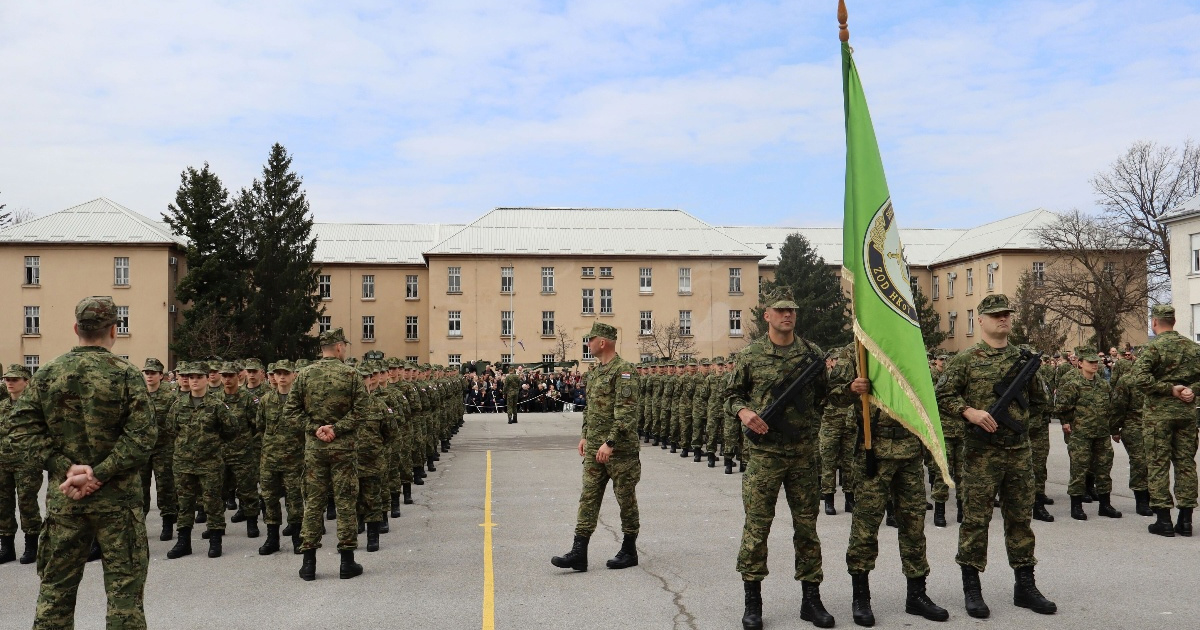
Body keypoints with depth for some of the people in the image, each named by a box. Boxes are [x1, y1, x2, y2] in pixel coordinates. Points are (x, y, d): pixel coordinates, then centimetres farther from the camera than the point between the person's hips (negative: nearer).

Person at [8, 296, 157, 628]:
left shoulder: (47, 374, 2)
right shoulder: (126, 375, -9)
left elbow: (24, 429, -3)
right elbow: (142, 436, -18)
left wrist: (66, 469, -8)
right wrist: (98, 475, -15)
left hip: (63, 498, 3)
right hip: (117, 498, -3)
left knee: (56, 587, 14)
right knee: (125, 587, 4)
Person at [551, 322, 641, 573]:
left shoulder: (624, 370, -15)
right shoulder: (596, 371, 14)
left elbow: (626, 411, -22)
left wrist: (610, 442, -26)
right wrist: (585, 436, 18)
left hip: (620, 449, -8)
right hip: (594, 449, 8)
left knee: (626, 499, 5)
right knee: (588, 498, 4)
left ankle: (629, 552, 18)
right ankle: (579, 553, 4)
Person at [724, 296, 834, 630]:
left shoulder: (812, 353, 7)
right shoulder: (750, 355, 1)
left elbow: (825, 393, 18)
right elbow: (731, 394, 6)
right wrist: (742, 411, -10)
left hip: (804, 452, 2)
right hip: (764, 452, -2)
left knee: (807, 525, 9)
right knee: (757, 526, 0)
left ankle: (811, 599, 20)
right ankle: (752, 602, 11)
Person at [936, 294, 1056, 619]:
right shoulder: (966, 359, -1)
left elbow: (1039, 400, 23)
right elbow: (943, 395, -4)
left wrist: (1021, 421, 12)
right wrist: (971, 412, -17)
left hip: (1020, 450, 4)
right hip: (981, 451, -4)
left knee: (1020, 518, 10)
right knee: (976, 519, 0)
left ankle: (1025, 586, 20)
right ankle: (972, 589, 8)